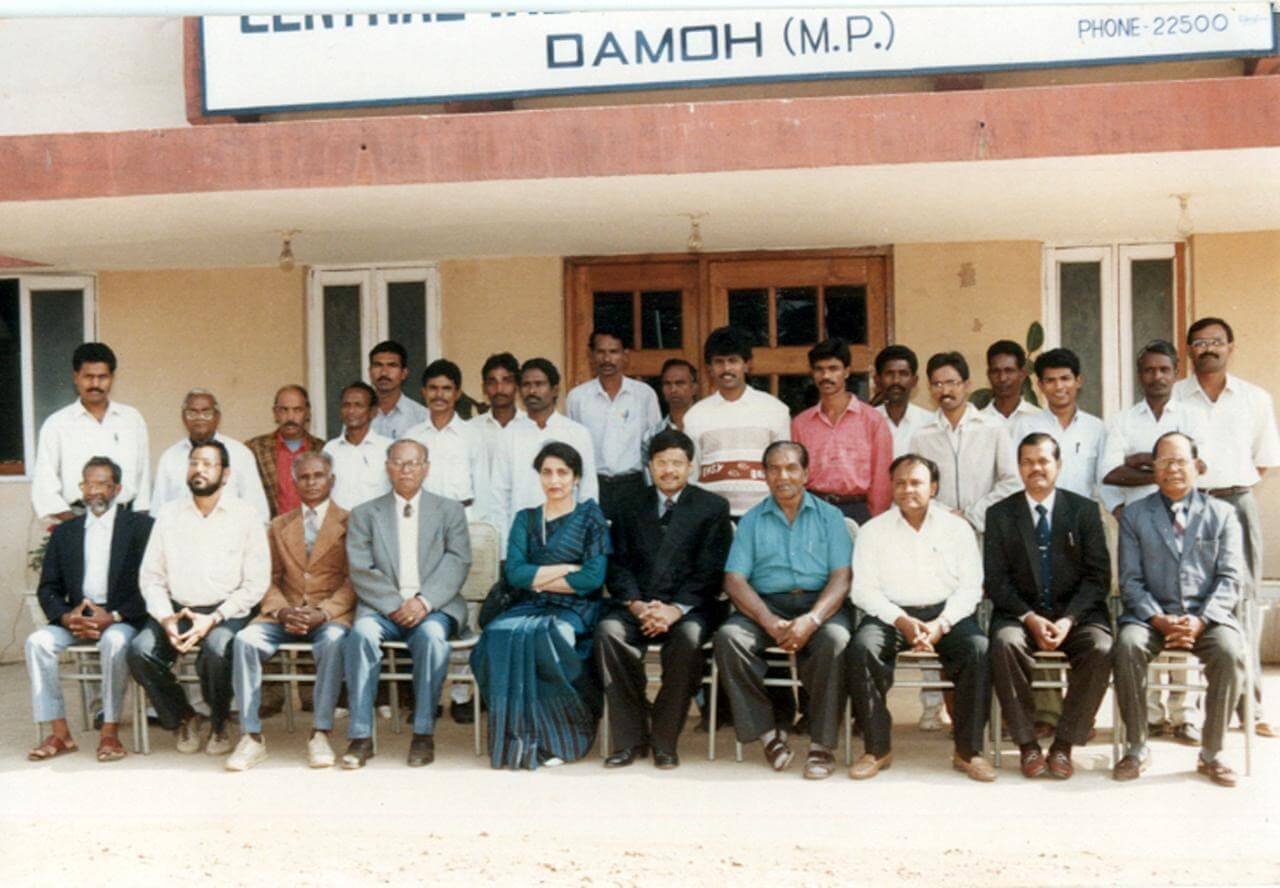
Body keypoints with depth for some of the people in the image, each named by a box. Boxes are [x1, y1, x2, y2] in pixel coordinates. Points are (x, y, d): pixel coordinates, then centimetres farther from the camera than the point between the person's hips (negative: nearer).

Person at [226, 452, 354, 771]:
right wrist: (282, 611, -8)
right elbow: (270, 580, 13)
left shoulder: (349, 523, 9)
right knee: (244, 640, -25)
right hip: (285, 614, 3)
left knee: (333, 641, -36)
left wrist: (323, 613, -16)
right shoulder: (279, 526, 21)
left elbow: (353, 580, 0)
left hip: (330, 615, -3)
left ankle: (320, 735, -30)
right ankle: (251, 737, -22)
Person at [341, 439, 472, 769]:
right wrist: (395, 605, -12)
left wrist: (424, 601, -15)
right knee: (362, 633, -31)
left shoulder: (450, 511, 14)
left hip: (435, 608, -1)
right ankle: (360, 736, -25)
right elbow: (361, 571, 2)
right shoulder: (364, 514, 14)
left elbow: (457, 563, 1)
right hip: (383, 607, 1)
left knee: (432, 635, -33)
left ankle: (424, 733, -23)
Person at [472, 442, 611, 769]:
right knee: (499, 635, -30)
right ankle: (517, 737, -22)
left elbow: (593, 578, -7)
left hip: (575, 610, -3)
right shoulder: (526, 519, 17)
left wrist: (538, 578, -2)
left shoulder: (591, 517, 7)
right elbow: (513, 573, 1)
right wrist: (567, 568, -6)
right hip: (531, 608, 3)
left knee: (544, 637, -35)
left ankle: (558, 739, -19)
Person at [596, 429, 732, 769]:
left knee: (689, 637, -35)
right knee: (608, 631, -29)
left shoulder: (712, 507, 8)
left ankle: (664, 739, -19)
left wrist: (676, 609, -16)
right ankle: (630, 737, -20)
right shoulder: (631, 509, 17)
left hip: (689, 607, -2)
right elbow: (619, 566, 8)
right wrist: (636, 605, -12)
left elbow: (710, 571, -2)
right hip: (637, 605, 2)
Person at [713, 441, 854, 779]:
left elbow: (841, 578, 0)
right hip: (765, 605, 1)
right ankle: (768, 730, -15)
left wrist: (811, 620, -19)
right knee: (728, 637, -28)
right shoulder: (752, 520, 14)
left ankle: (822, 743, -21)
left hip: (819, 603, -1)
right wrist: (770, 622, -16)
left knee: (835, 639, -34)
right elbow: (735, 579, 2)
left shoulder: (829, 516, 12)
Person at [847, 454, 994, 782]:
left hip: (947, 613, 1)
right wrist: (902, 621, -15)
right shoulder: (873, 530, 7)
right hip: (891, 614, 0)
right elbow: (863, 589, 0)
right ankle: (877, 749, -19)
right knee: (861, 648, -30)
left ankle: (968, 751, -17)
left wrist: (941, 624, -14)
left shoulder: (957, 528, 9)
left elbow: (970, 587, 2)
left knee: (979, 649, -29)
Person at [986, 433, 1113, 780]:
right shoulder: (1000, 514, 6)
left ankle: (1065, 744, -15)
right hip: (1020, 613, 0)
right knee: (1005, 642, -32)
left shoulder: (1084, 510, 6)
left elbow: (1098, 576, 0)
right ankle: (1027, 744, -19)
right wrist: (1030, 618, -15)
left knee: (1101, 649, -29)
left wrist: (1068, 620, -15)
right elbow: (995, 580, 0)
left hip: (1076, 612, 0)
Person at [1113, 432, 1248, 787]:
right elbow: (1130, 581, 3)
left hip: (1208, 615, 0)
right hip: (1152, 615, 0)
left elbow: (1230, 578, 2)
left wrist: (1200, 621, -14)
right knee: (1127, 646, -31)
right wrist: (1159, 620, -14)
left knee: (1230, 651, -31)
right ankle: (1137, 749, -16)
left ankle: (1211, 753, -15)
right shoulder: (1134, 515, 10)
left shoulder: (1222, 513, 11)